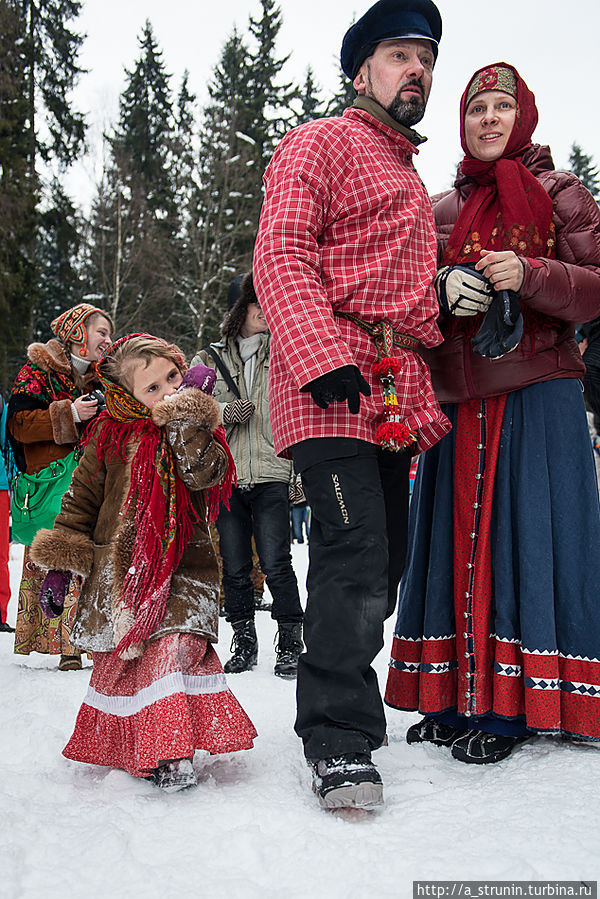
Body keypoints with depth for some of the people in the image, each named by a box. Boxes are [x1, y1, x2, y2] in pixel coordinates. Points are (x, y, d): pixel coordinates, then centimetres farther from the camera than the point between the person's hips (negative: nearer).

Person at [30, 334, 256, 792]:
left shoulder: (198, 430, 1)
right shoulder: (111, 435, 1)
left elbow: (203, 472, -22)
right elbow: (81, 500, 6)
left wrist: (189, 408, -24)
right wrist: (59, 563, 1)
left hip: (183, 568, -1)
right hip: (119, 567, 1)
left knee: (172, 644, -19)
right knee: (121, 656, 6)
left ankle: (171, 753, -10)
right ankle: (122, 746, 27)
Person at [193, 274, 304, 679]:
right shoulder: (208, 360, 12)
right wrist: (223, 412, -9)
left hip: (271, 477, -1)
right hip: (225, 478, 1)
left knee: (276, 565, -8)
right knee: (235, 568, 6)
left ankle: (290, 645, 4)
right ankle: (244, 644, 19)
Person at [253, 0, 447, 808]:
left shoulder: (411, 178, 29)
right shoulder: (321, 143, 4)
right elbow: (281, 256, -9)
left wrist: (424, 396, 21)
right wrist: (322, 355, -23)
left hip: (395, 394, 9)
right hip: (331, 385, -8)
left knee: (383, 564, 9)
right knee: (356, 556, -15)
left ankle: (345, 700, 24)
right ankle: (339, 741, -5)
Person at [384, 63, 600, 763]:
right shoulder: (440, 208, 17)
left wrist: (529, 275, -17)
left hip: (536, 396, -4)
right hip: (455, 398, 4)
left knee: (523, 535, -5)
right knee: (457, 538, 3)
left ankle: (507, 710, 3)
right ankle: (457, 700, 12)